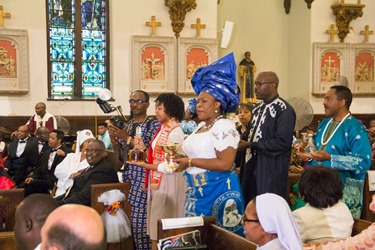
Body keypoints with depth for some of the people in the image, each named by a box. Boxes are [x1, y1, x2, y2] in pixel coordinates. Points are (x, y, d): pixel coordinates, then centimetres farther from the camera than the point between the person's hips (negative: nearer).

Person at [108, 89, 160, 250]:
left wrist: (127, 138, -18)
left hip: (143, 175, -6)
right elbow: (118, 152, 14)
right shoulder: (126, 124, 14)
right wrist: (113, 136, -4)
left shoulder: (154, 124, -4)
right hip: (127, 174, 6)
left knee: (139, 218, -10)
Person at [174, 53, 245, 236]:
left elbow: (225, 164, -23)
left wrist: (190, 162, -20)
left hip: (217, 191, -9)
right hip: (197, 191, 9)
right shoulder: (202, 126, 12)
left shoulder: (224, 126, -14)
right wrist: (182, 160, 4)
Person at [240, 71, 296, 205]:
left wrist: (251, 145, -19)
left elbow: (282, 143, -22)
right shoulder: (258, 108, 14)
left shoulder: (284, 110, -15)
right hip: (252, 166, 8)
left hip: (271, 171, -8)